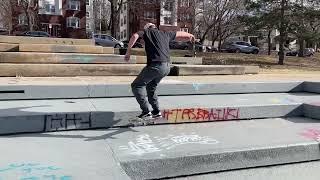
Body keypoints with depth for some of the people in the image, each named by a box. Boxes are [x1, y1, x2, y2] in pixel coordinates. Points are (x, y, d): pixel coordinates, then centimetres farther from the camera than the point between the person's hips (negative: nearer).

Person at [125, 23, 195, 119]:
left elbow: (135, 36, -9)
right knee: (151, 87, 25)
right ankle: (156, 111, 26)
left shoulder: (147, 32, 10)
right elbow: (180, 33, 39)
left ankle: (146, 112, -5)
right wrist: (190, 35, 58)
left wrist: (128, 52, -6)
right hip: (167, 67, 7)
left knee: (136, 85, 3)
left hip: (155, 65, -7)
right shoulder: (165, 34, 24)